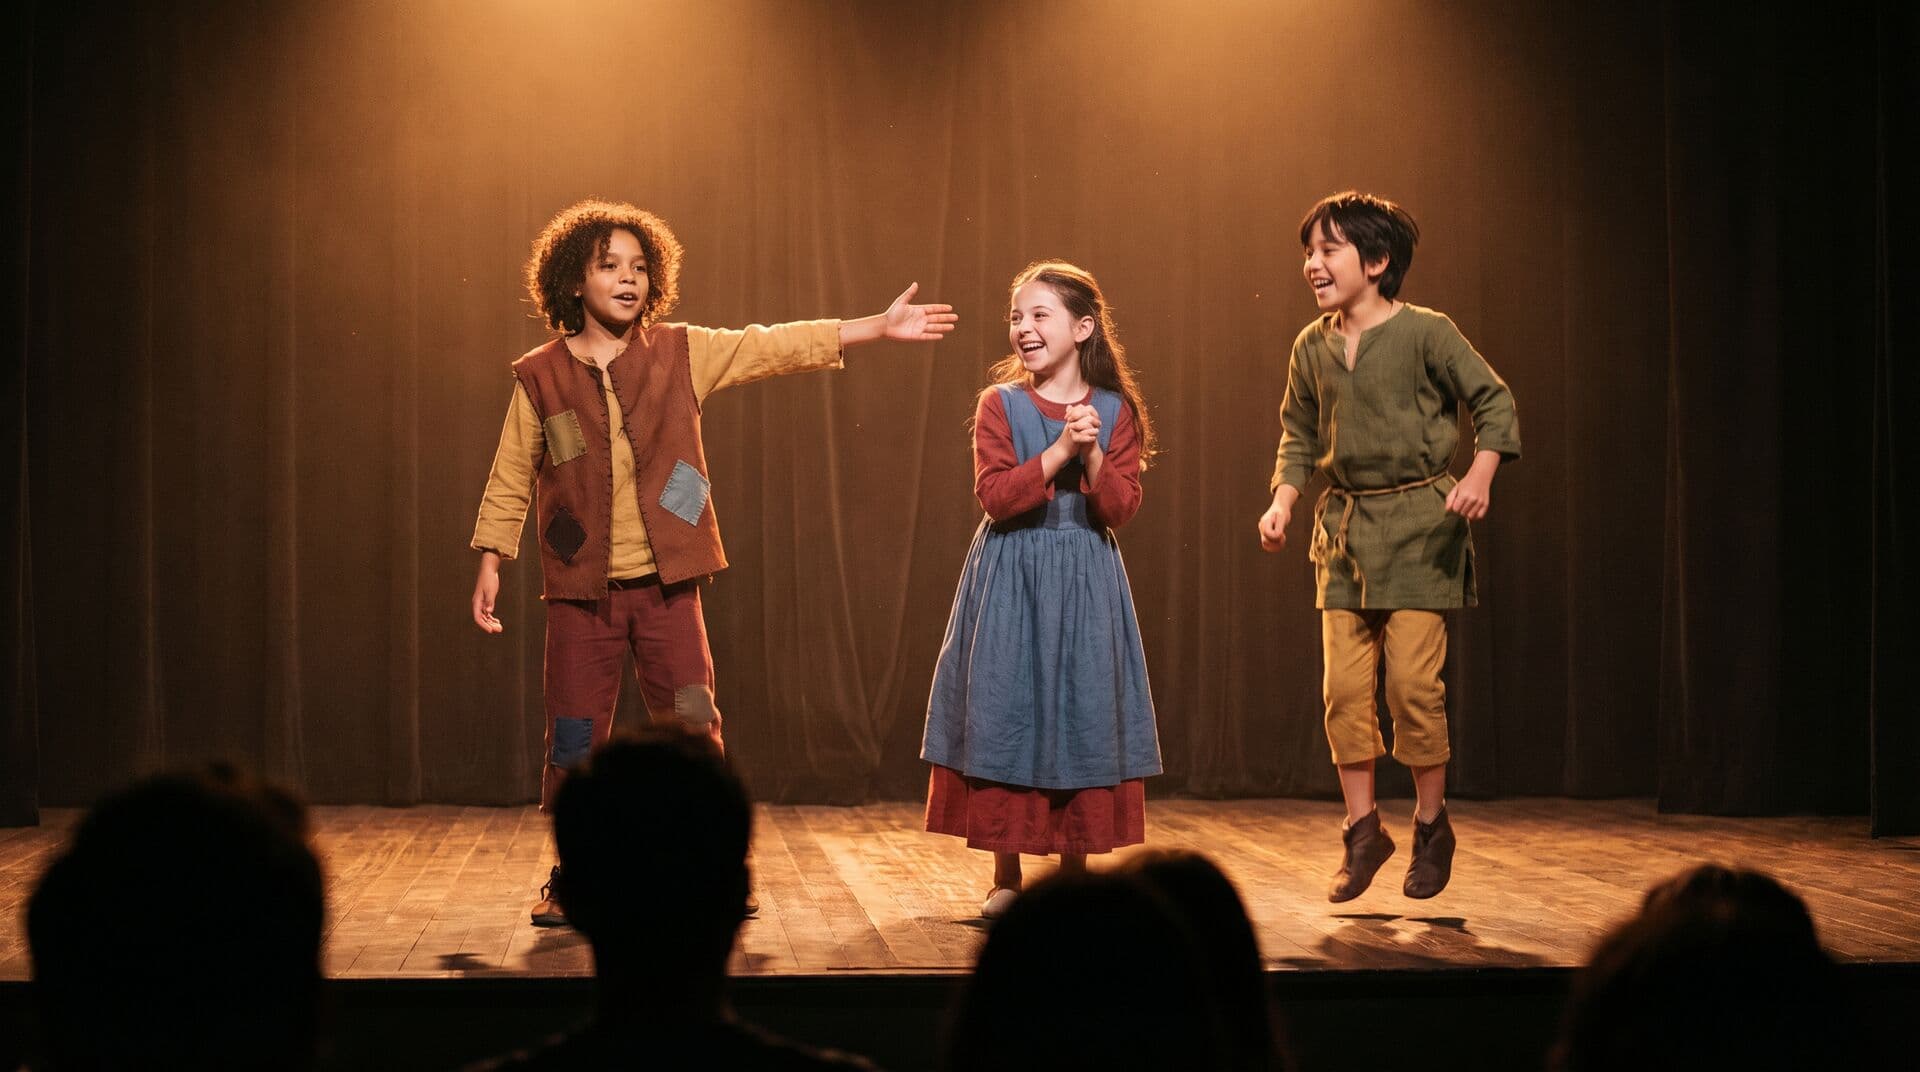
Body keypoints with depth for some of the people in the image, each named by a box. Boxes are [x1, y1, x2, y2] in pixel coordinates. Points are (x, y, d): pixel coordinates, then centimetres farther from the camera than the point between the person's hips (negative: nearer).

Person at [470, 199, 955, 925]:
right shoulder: (539, 376, 0)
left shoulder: (682, 354, 3)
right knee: (575, 741, 4)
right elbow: (511, 478, 5)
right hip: (580, 590, -1)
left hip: (666, 584, 1)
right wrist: (490, 561, 0)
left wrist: (879, 327, -10)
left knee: (692, 729, 0)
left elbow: (777, 347, -3)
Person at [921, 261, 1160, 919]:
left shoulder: (1114, 411, 2)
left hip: (1085, 584, 1)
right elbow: (995, 495, -14)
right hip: (1010, 581, -1)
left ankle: (1074, 866, 16)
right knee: (1004, 716, -1)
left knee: (1081, 717, 3)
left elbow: (1120, 508, -4)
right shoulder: (1000, 405, -2)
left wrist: (1093, 455, -19)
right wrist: (1059, 451, -21)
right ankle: (1006, 874, 9)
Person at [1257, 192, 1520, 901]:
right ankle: (1362, 831, 13)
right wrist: (1283, 502, 4)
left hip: (1417, 523, -5)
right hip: (1343, 525, 5)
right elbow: (1299, 436, 17)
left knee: (1413, 682, -7)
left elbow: (1493, 400, -4)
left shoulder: (1426, 333, -8)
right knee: (1345, 686, 1)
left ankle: (1432, 825, 11)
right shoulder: (1311, 347, 6)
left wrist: (1480, 475, -17)